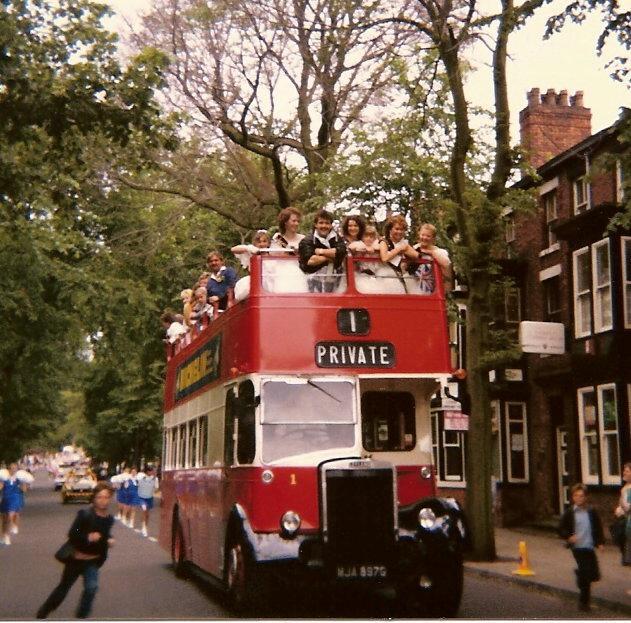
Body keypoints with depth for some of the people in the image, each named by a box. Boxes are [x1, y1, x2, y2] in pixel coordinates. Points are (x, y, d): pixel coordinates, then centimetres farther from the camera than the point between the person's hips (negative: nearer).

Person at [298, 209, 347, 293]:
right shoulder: (307, 241, 0)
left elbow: (342, 251, -9)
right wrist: (331, 255, -4)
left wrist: (321, 251, -8)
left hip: (333, 281, 3)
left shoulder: (337, 239, 11)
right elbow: (310, 261, -15)